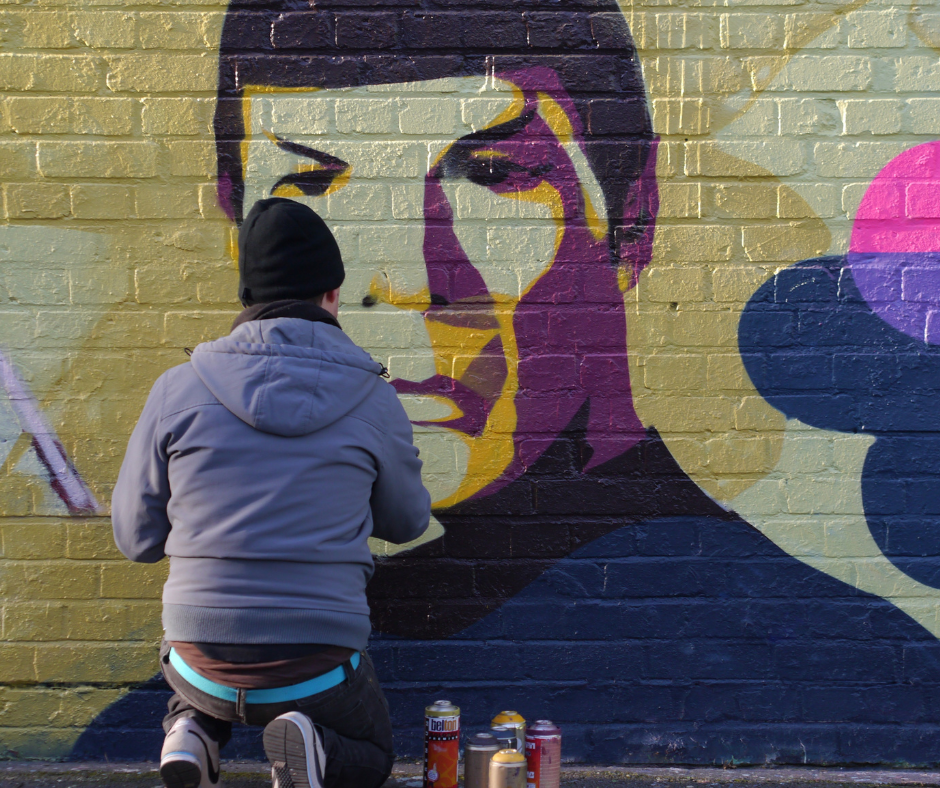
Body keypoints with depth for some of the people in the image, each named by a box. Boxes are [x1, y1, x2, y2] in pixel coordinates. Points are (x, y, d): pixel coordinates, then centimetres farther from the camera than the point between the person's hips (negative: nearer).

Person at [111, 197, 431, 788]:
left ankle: (193, 729, 6)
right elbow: (407, 522, 10)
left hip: (204, 667, 2)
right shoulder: (373, 399, -7)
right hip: (317, 671, -2)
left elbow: (136, 537, 2)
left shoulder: (178, 390, -6)